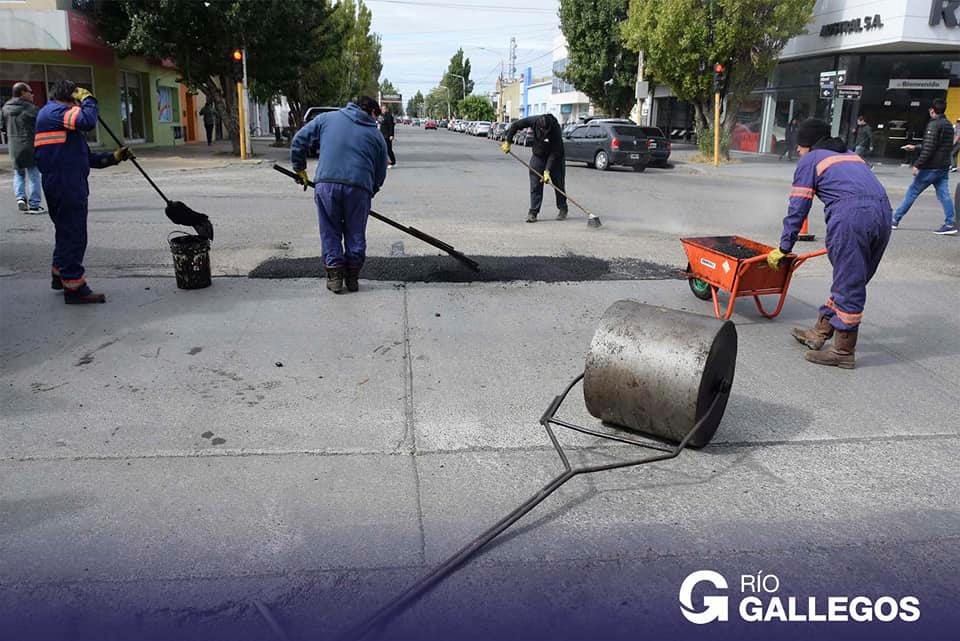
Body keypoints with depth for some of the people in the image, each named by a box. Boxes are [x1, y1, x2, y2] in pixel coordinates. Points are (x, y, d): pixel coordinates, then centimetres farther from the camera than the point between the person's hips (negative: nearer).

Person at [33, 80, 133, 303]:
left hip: (66, 183, 11)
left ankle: (60, 276, 37)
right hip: (66, 184, -11)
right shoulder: (54, 111, -6)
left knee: (67, 232, 23)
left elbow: (87, 158, 24)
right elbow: (87, 121, -23)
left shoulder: (53, 114, 26)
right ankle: (74, 287, -4)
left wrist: (113, 157, 17)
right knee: (73, 234, -7)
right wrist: (87, 98, -5)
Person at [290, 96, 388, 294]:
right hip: (359, 187, 0)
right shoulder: (376, 135, 16)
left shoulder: (327, 118, 16)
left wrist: (300, 169, 23)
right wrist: (370, 193, 28)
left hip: (327, 183, 0)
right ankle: (353, 278, 19)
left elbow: (299, 140, 14)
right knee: (355, 234, 14)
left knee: (330, 233, 13)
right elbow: (380, 174, 17)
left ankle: (334, 276, 14)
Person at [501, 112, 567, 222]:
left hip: (555, 159, -2)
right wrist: (507, 141, -9)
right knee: (535, 185, -4)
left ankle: (562, 209, 20)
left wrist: (547, 171, -32)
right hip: (538, 156, 3)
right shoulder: (535, 121, -22)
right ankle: (533, 212, -4)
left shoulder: (556, 130, -31)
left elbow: (555, 153, -29)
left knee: (558, 183, 3)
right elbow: (515, 125, -9)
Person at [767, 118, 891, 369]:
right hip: (883, 212, 7)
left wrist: (783, 249, 15)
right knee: (852, 281, 15)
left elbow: (797, 209, 9)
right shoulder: (851, 155, 33)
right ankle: (820, 333, 28)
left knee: (848, 284, -1)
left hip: (850, 215, -7)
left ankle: (844, 352, 6)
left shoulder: (809, 160, 13)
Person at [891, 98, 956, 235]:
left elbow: (928, 148, -21)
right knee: (944, 195, 3)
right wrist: (915, 147, 31)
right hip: (944, 168, 8)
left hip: (930, 167, -8)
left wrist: (917, 165, -19)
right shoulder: (949, 125, 16)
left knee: (912, 192, 2)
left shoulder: (933, 125, -13)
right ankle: (950, 223, -4)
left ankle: (895, 219, 8)